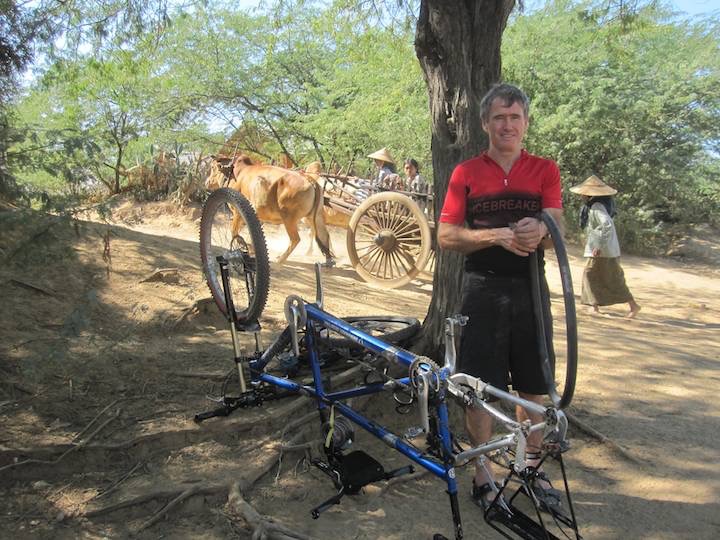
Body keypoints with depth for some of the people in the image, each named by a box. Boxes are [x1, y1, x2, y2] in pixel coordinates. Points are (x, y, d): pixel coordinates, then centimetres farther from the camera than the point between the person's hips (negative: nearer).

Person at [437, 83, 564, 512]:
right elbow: (446, 236, -3)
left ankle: (532, 466, 30)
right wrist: (497, 236, -18)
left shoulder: (545, 171, 7)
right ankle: (483, 469, 21)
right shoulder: (467, 173, 3)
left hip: (530, 289, 2)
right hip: (483, 291, -1)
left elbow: (558, 230, -2)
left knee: (533, 386, 11)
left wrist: (539, 231, -27)